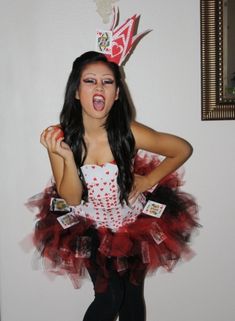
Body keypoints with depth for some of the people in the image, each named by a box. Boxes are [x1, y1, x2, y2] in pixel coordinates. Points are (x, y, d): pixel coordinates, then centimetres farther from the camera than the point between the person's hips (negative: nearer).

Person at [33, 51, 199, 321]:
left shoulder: (128, 133, -23)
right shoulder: (61, 138, -20)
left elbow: (183, 149, -9)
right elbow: (71, 199, -19)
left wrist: (148, 181, -12)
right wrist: (67, 156, -33)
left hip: (135, 226, 1)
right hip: (91, 231, 0)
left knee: (132, 297, 15)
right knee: (109, 299, -6)